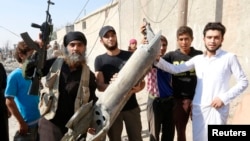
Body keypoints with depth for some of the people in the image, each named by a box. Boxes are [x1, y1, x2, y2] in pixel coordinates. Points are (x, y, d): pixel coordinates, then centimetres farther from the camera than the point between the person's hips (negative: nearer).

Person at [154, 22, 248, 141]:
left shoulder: (229, 58, -3)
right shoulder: (198, 59, 8)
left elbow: (243, 82, -2)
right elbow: (175, 69, 5)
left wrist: (224, 97, -12)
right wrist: (158, 60, -9)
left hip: (217, 109, -4)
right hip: (198, 108, 4)